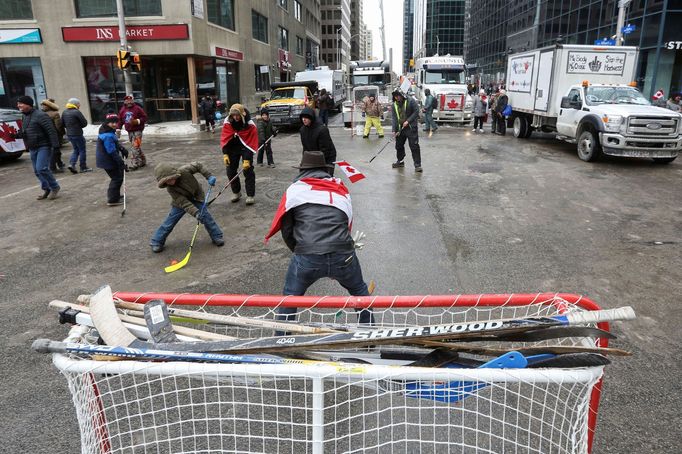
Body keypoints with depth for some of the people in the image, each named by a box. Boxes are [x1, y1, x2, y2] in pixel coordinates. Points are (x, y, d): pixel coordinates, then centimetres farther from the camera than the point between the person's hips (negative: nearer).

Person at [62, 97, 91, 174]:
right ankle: (83, 168, 7)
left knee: (76, 150, 19)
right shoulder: (76, 112, -15)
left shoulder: (64, 112, 8)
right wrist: (79, 126, 5)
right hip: (77, 134, -7)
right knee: (82, 150, 4)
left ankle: (71, 164, 3)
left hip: (69, 134, 7)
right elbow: (85, 123, -13)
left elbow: (62, 124, 12)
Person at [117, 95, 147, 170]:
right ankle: (143, 161, 24)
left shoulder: (137, 108, -5)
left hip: (137, 131, -6)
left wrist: (137, 121, -20)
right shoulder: (123, 110, 10)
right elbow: (120, 120, 12)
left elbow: (144, 117, -6)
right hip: (129, 131, 6)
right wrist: (118, 129, 4)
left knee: (136, 147, -11)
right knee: (137, 147, 12)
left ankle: (135, 164, -9)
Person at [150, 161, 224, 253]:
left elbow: (198, 165, -15)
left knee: (205, 216, -11)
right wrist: (196, 213, -42)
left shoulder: (184, 170, -31)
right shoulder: (170, 189, -27)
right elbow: (184, 203, -32)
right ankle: (157, 242, 14)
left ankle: (217, 236, 4)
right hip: (181, 202, 0)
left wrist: (209, 176, -27)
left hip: (196, 197, 0)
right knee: (170, 221, 0)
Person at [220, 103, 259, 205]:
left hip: (246, 148, -3)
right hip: (233, 148, 4)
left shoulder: (250, 125, -24)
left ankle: (251, 195, -4)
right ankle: (236, 192, 20)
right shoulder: (228, 123, -14)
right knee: (230, 169, 1)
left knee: (248, 170, -12)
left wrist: (247, 159, -27)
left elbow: (251, 143, -23)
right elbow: (224, 139, -8)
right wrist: (225, 154, -16)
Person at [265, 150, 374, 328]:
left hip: (307, 258, -2)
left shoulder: (294, 189, 13)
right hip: (344, 256, 3)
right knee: (360, 291, 30)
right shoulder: (342, 191, 21)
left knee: (290, 298, 23)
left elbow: (286, 230, 13)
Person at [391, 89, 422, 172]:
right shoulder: (394, 105, 7)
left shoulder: (411, 101, -8)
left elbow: (416, 112, -10)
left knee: (414, 146, -8)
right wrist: (394, 130, -4)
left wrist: (408, 121, -17)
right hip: (400, 128, 6)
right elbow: (394, 118, 5)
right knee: (399, 145, 14)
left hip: (411, 128, -5)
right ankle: (400, 161, 34)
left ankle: (417, 165, -5)